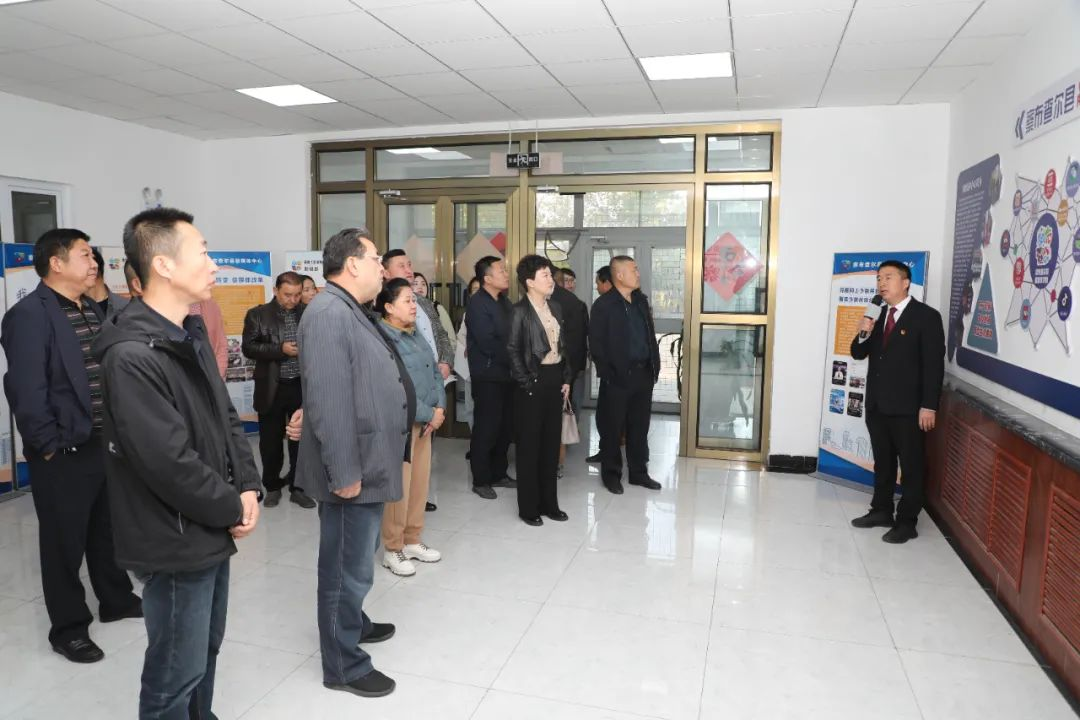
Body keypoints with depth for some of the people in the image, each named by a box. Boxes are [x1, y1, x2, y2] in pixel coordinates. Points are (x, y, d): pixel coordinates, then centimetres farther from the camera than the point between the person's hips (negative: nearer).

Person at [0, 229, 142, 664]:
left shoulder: (93, 312, 11)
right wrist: (49, 445, -18)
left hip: (104, 444, 8)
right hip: (64, 453, -8)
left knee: (108, 529, 21)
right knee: (65, 541, 7)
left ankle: (117, 599, 39)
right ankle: (68, 629, 22)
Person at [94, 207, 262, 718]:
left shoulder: (191, 334, 7)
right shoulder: (131, 356, -24)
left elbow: (226, 416, 10)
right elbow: (170, 463, -26)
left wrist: (247, 486, -2)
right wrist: (233, 509, -13)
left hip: (212, 532, 9)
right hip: (176, 543, -9)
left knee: (206, 650, 24)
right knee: (177, 672, 9)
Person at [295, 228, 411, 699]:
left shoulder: (351, 311, 14)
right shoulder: (330, 312, -20)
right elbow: (329, 402, -27)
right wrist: (344, 472, -25)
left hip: (367, 462, 10)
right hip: (353, 469, -10)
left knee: (355, 560, 24)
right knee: (348, 565, 4)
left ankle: (352, 623, 43)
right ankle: (343, 664, 19)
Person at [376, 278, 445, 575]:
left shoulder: (416, 335, 12)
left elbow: (434, 372, 13)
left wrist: (439, 407, -2)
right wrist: (429, 414, -14)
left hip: (425, 421, 8)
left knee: (420, 482, 14)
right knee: (399, 486, 0)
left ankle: (413, 541, 28)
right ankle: (393, 549, 15)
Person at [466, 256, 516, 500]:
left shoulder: (504, 301, 12)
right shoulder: (477, 304, -11)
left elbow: (512, 335, 11)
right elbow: (487, 343, -19)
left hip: (506, 373, 7)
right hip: (487, 376, -7)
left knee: (506, 426, 10)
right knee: (486, 428, 0)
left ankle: (498, 474, 25)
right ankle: (481, 480, 12)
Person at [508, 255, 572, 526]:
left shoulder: (555, 308, 11)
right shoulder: (520, 311, -9)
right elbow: (513, 351, -10)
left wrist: (566, 379, 9)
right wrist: (526, 383, -13)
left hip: (555, 379, 7)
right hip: (533, 381, -7)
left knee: (551, 442, 12)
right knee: (529, 445, 3)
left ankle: (549, 503, 24)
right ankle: (528, 507, 14)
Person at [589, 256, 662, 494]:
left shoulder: (641, 300, 12)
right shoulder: (603, 304, -9)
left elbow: (650, 335, 15)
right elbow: (596, 343, -11)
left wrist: (655, 365, 7)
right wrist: (608, 374, -13)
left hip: (643, 374, 6)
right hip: (618, 376, -6)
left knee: (639, 426, 14)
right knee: (612, 428, 5)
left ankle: (639, 472, 26)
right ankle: (611, 474, 19)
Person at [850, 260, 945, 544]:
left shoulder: (926, 316, -8)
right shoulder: (878, 316, 11)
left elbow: (934, 365, -11)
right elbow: (859, 354, 11)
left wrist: (929, 406, -16)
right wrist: (863, 334, -10)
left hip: (907, 406, -6)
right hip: (877, 404, 6)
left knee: (911, 465, 4)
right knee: (883, 461, 17)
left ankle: (907, 522, 12)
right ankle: (881, 511, 29)